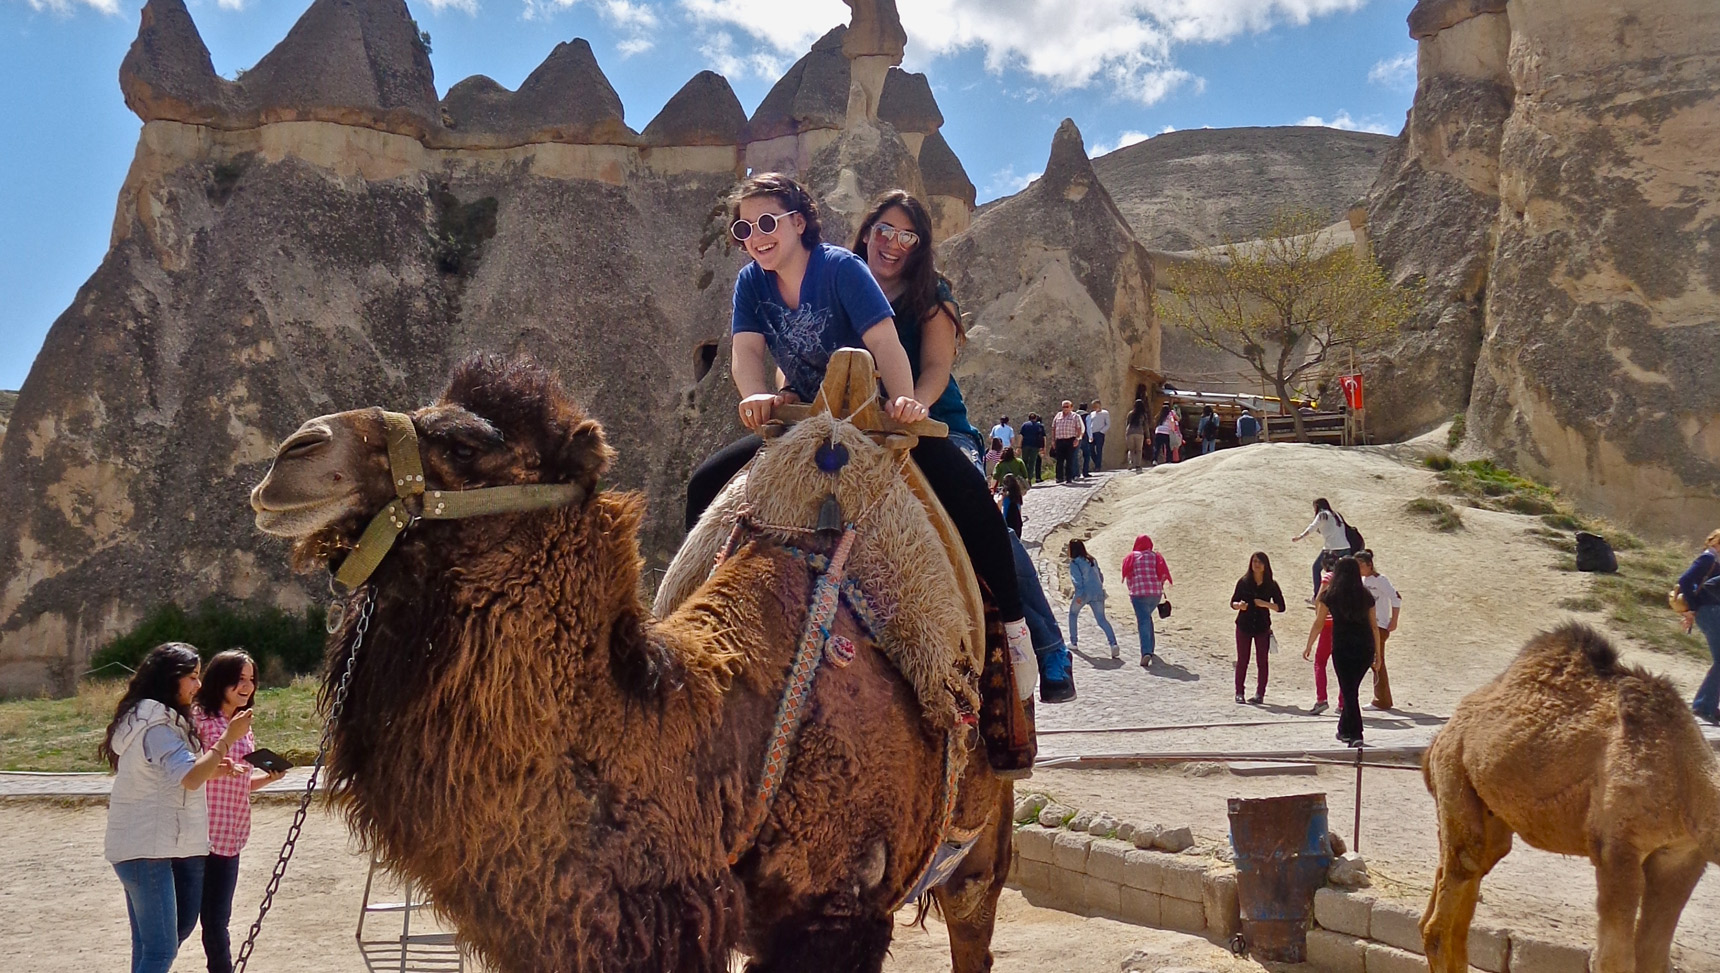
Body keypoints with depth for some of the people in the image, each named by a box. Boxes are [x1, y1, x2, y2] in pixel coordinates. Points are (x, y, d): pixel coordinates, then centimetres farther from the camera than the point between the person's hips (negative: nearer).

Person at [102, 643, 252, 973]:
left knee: (149, 944, 13)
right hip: (146, 848, -10)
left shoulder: (151, 718, 15)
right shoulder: (157, 723, -17)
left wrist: (213, 769, 7)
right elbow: (190, 778, -26)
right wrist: (228, 738, -21)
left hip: (145, 845, 10)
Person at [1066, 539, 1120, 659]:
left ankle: (1073, 642, 23)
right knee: (1101, 619, 3)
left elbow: (1077, 579, -14)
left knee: (1073, 614, 21)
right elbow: (1100, 576, 20)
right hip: (1098, 594, 5)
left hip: (1084, 594, -5)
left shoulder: (1074, 562, -2)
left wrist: (1079, 594, -19)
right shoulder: (1092, 560, 18)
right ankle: (1113, 643, -17)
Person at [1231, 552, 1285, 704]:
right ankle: (1239, 693, 9)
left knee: (1262, 661, 1)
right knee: (1242, 660, 2)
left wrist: (1265, 604, -16)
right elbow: (1233, 603, 5)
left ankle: (1260, 693, 7)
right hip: (1244, 626, 0)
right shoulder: (1243, 582, 1)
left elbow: (1280, 607, 0)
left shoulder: (1271, 585, 0)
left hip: (1262, 627, 0)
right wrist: (1239, 605, -17)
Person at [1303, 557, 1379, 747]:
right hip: (1365, 647, 3)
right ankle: (1344, 730, 30)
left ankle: (1355, 734, -8)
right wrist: (1377, 653, 14)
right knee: (1352, 689, 19)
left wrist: (1309, 646, 15)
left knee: (1348, 691, 1)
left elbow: (1318, 623, 4)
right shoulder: (1366, 595, 9)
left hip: (1342, 647, -3)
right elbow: (1374, 626, 9)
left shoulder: (1330, 594, 2)